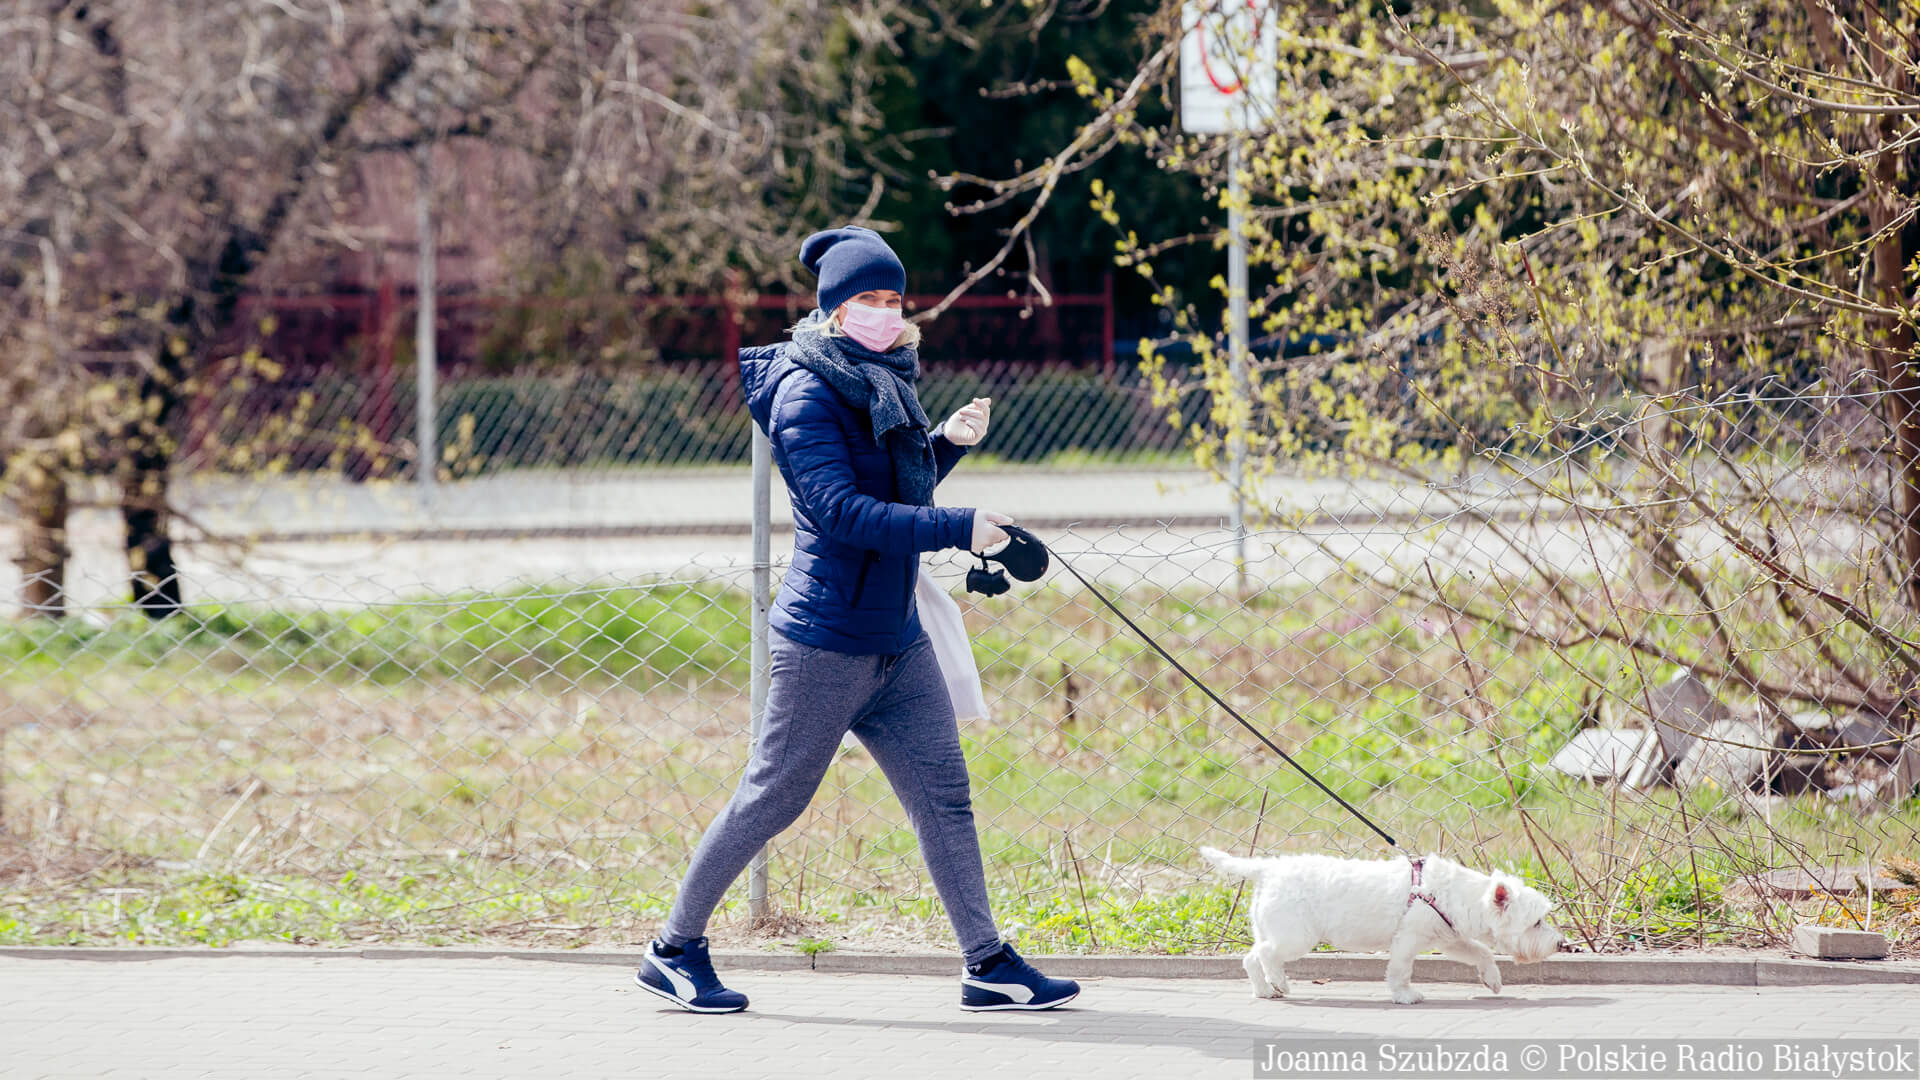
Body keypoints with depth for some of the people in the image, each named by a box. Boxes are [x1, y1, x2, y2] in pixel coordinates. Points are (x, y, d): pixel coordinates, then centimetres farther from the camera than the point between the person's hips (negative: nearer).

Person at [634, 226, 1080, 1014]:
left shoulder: (877, 384, 13)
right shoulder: (807, 392, -14)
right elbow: (843, 511, -25)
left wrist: (946, 443, 8)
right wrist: (958, 529, -27)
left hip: (895, 638, 8)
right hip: (827, 640, -8)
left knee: (943, 794, 4)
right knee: (774, 795, -1)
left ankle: (988, 964, 6)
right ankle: (675, 947, 11)